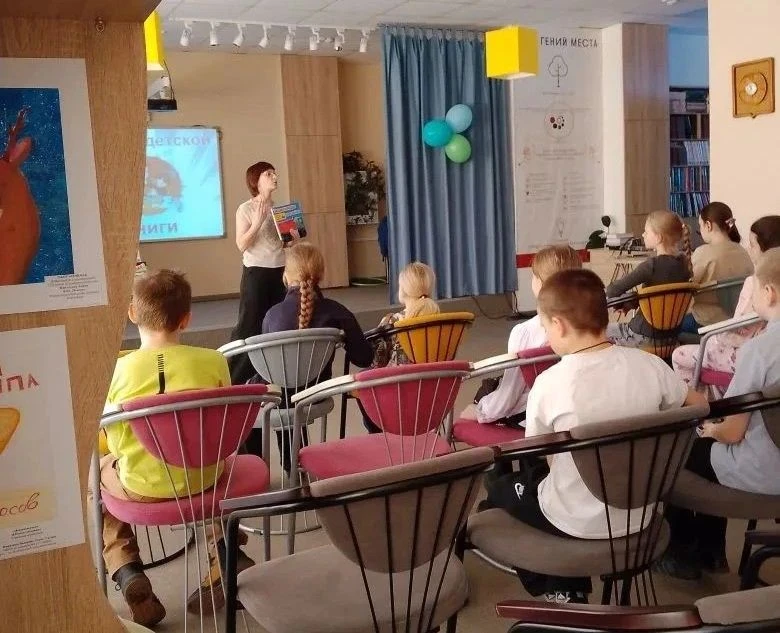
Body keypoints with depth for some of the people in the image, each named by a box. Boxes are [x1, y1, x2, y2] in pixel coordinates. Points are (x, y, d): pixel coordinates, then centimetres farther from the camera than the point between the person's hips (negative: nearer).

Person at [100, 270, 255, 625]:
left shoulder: (117, 370, -11)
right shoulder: (213, 361, -8)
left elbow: (115, 443, -2)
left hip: (143, 485, -2)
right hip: (204, 478, 2)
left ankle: (126, 573, 15)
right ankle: (223, 554, 21)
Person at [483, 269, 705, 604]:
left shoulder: (550, 382, -21)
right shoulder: (650, 364, -11)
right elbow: (698, 405, 8)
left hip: (575, 523, -4)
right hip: (638, 518, 4)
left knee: (500, 489, 24)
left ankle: (558, 593, 31)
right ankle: (573, 590, 36)